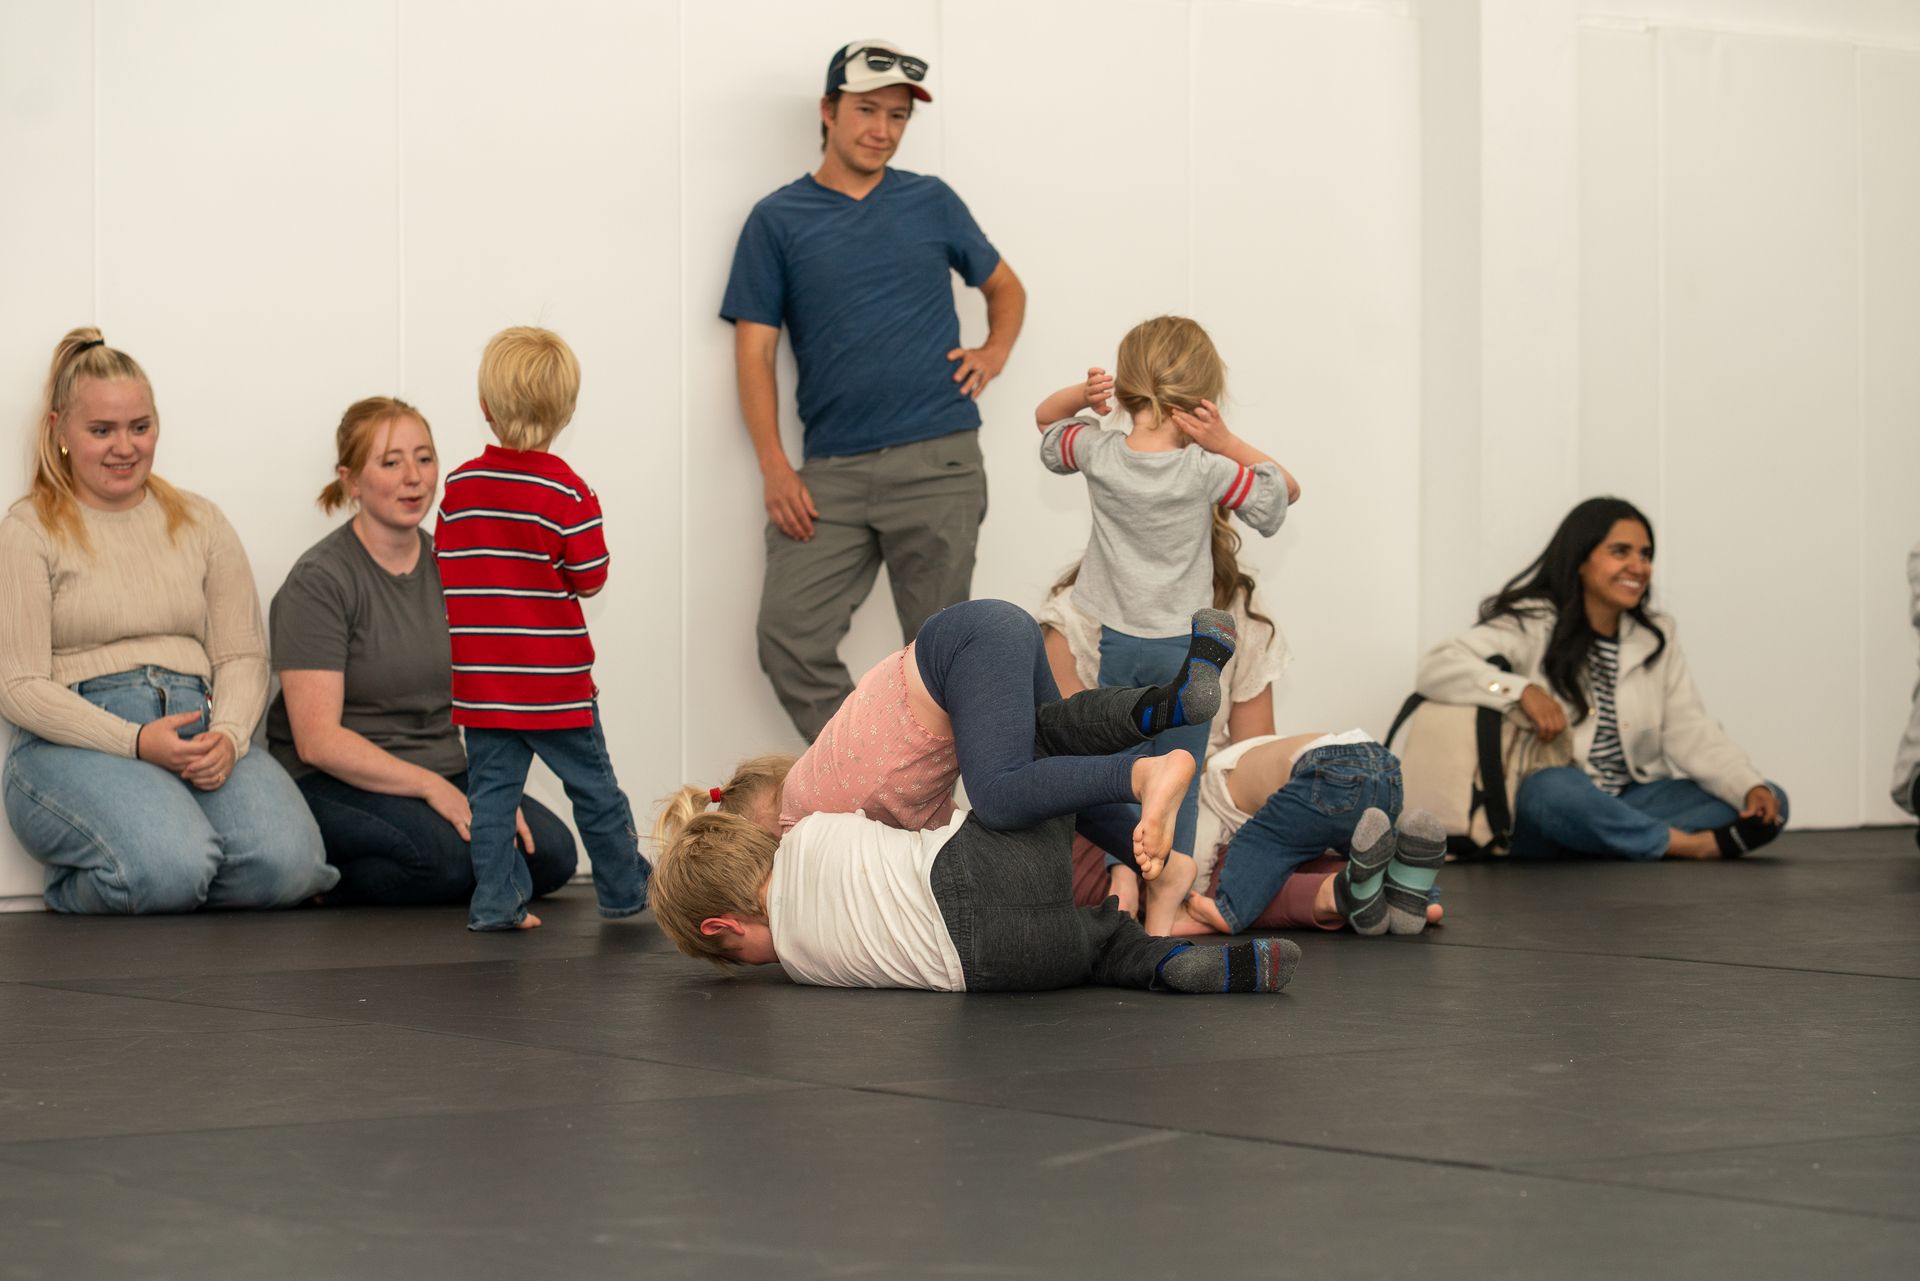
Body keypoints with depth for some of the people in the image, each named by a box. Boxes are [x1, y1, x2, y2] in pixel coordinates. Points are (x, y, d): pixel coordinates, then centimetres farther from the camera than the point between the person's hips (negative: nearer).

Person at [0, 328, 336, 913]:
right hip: (76, 745, -3)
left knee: (288, 863, -28)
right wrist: (136, 742, -17)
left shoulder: (201, 523, 19)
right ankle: (81, 885, -1)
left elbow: (243, 656, 13)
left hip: (197, 729, 3)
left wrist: (228, 735, -11)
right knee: (170, 867, -34)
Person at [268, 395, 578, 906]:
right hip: (335, 784, -7)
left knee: (551, 853, -17)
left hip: (443, 778, 7)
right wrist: (431, 787, -22)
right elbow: (317, 739, -16)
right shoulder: (318, 582, -10)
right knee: (454, 853, -34)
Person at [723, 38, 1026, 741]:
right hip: (829, 472, 0)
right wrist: (775, 469, -6)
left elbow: (1005, 288, 27)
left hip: (937, 463, 0)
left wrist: (994, 351, 5)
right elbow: (755, 351, 4)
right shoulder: (778, 220, 7)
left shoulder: (931, 202, 12)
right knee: (790, 638, -10)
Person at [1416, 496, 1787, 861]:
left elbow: (1691, 733, 7)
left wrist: (1752, 788, -11)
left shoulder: (1658, 637, 14)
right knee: (1554, 789, -40)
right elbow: (1436, 668, -15)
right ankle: (1697, 845, -28)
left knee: (1769, 805, -12)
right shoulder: (1533, 626, -3)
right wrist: (1522, 691, -31)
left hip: (1628, 805, 5)